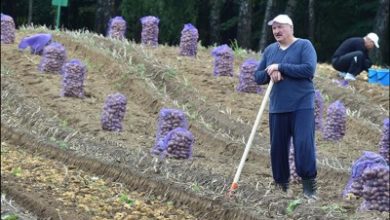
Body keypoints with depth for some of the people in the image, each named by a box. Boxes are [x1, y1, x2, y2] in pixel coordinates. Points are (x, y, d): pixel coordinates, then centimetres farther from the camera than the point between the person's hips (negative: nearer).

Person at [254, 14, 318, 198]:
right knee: (278, 147, 7)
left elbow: (309, 69, -18)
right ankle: (281, 186, 18)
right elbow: (258, 76, 12)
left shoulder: (304, 45, -3)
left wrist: (280, 67, -17)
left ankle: (309, 187, -6)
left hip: (302, 106, -5)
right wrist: (270, 73, -10)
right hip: (277, 107, 5)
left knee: (304, 145, -14)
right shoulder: (269, 50, 12)